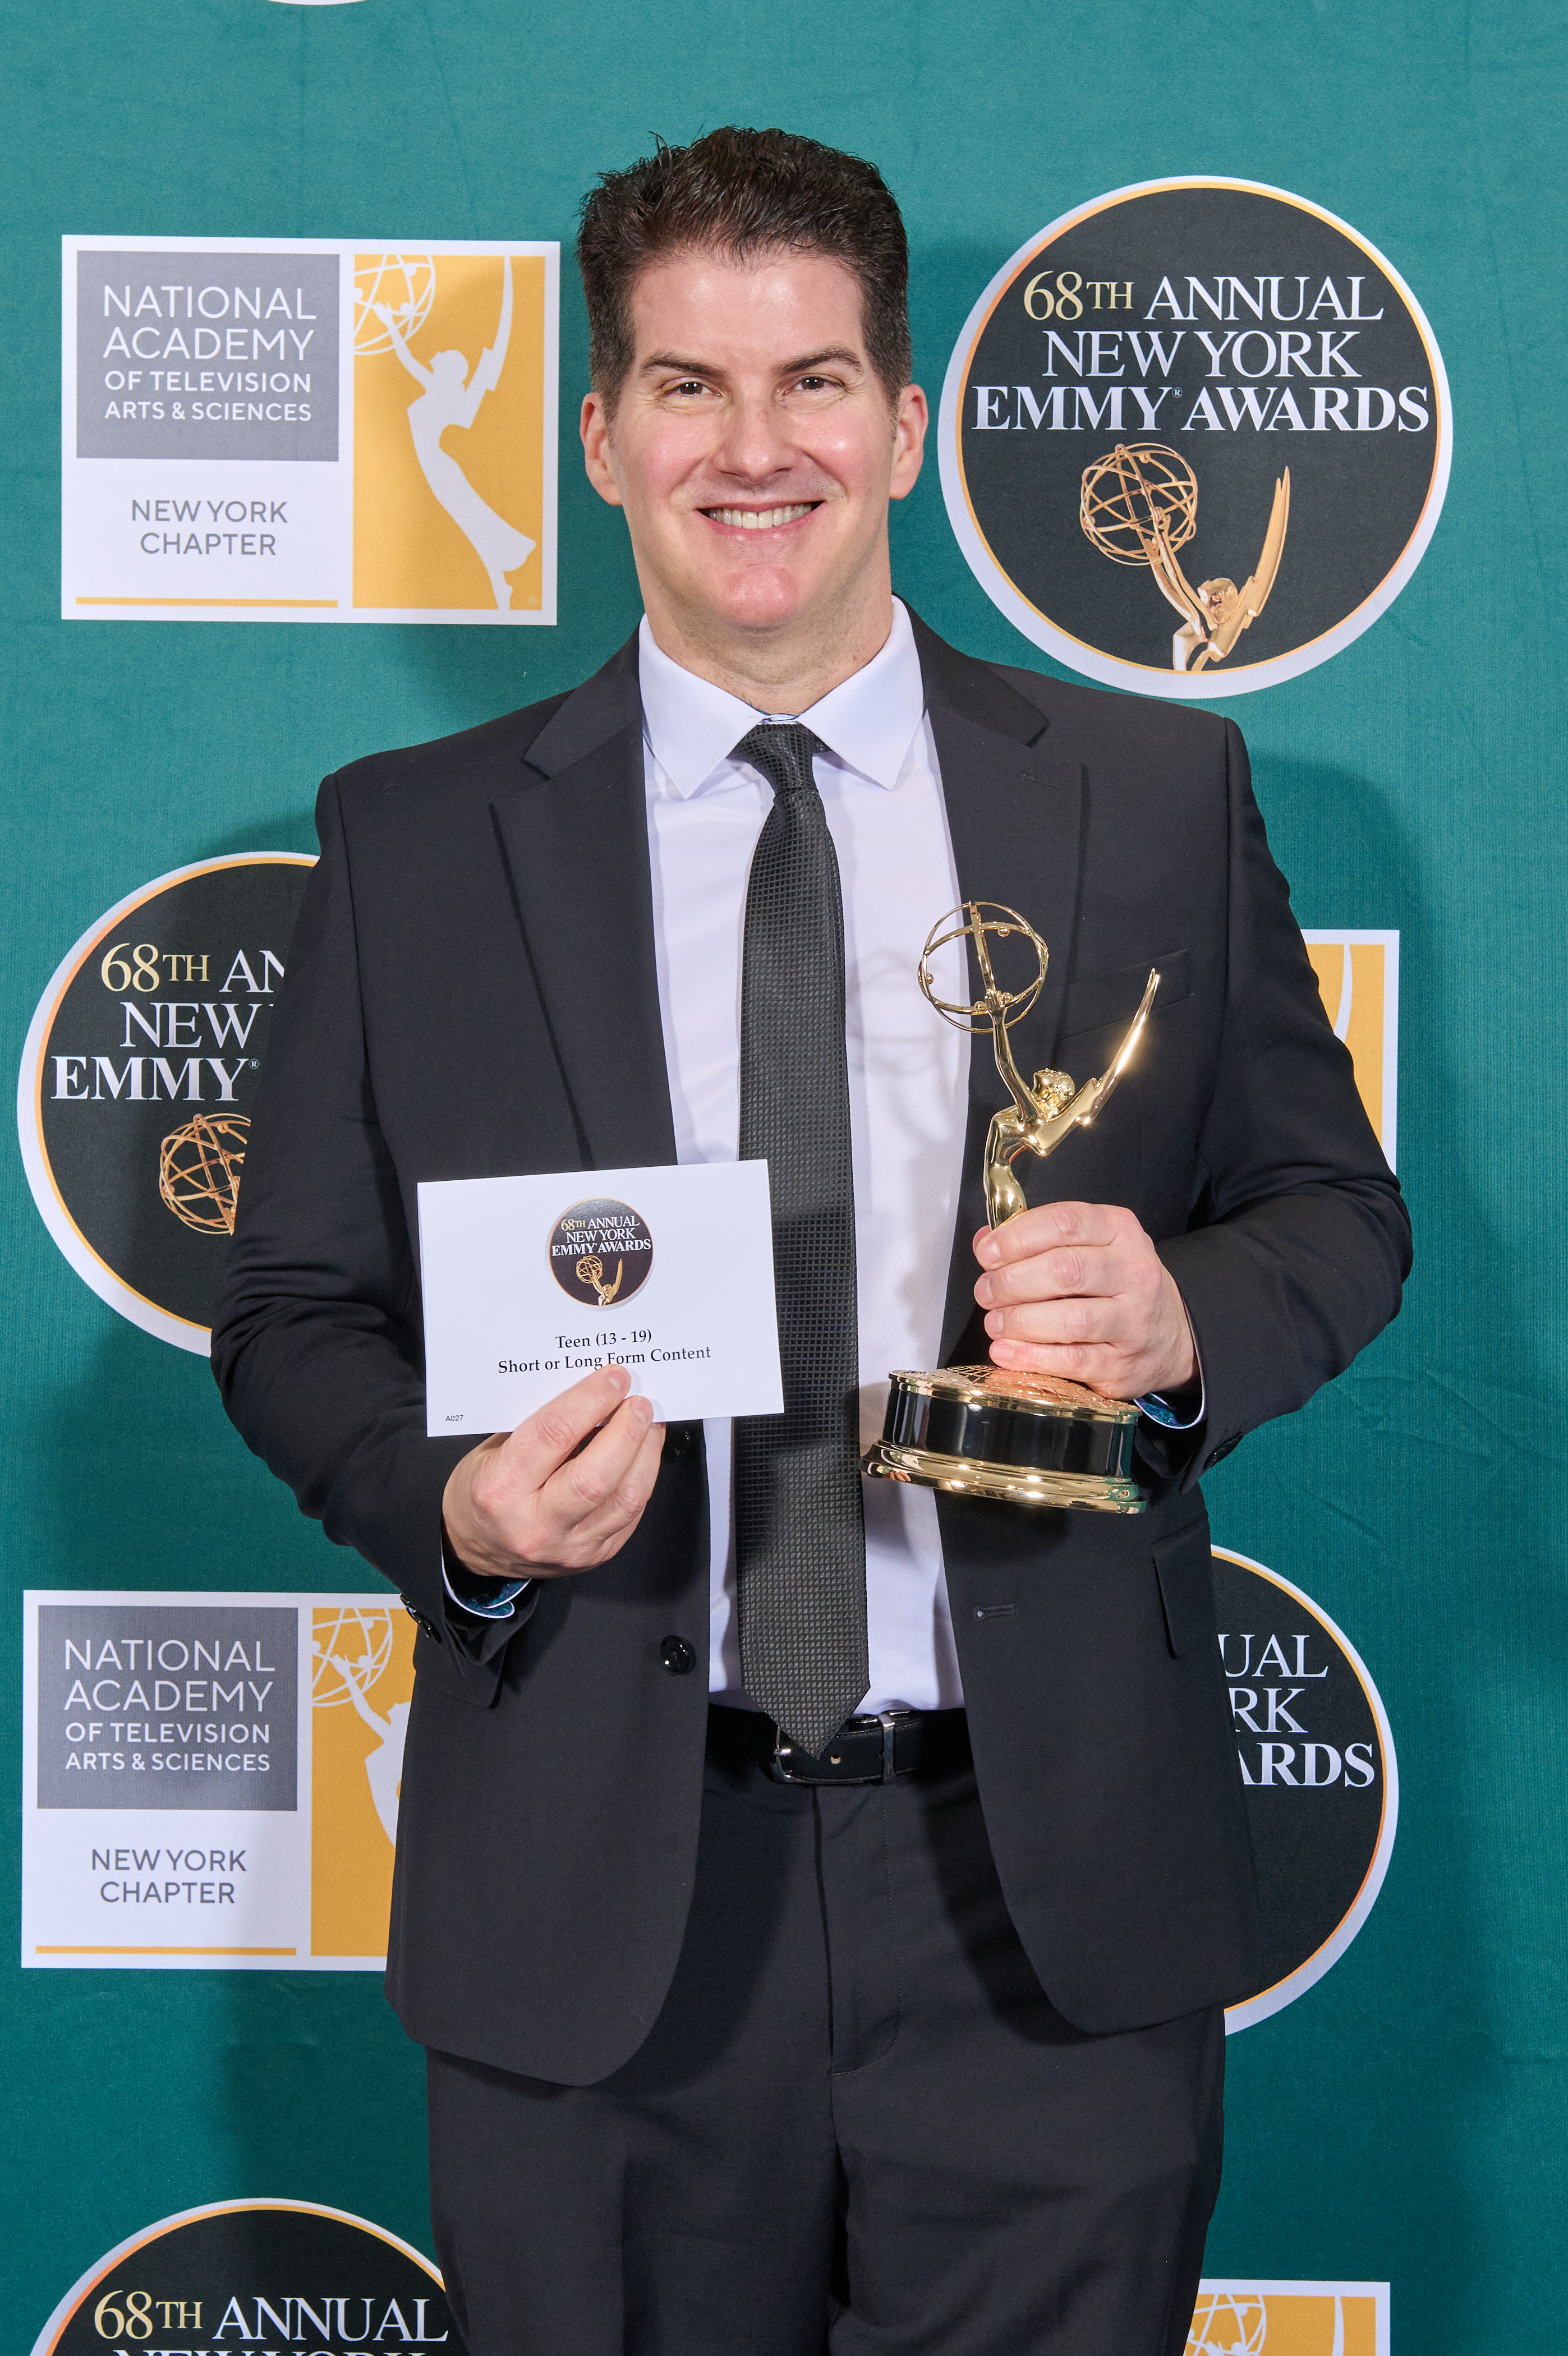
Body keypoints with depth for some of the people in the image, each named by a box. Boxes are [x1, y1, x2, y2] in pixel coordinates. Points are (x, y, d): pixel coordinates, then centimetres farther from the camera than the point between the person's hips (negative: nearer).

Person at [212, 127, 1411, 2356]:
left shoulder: (1159, 795, 5)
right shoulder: (413, 841, 4)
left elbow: (1339, 1213, 9)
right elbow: (295, 1305, 7)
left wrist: (1183, 1319, -14)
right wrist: (454, 1514, -14)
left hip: (1048, 1885, 0)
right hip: (592, 1906, 0)